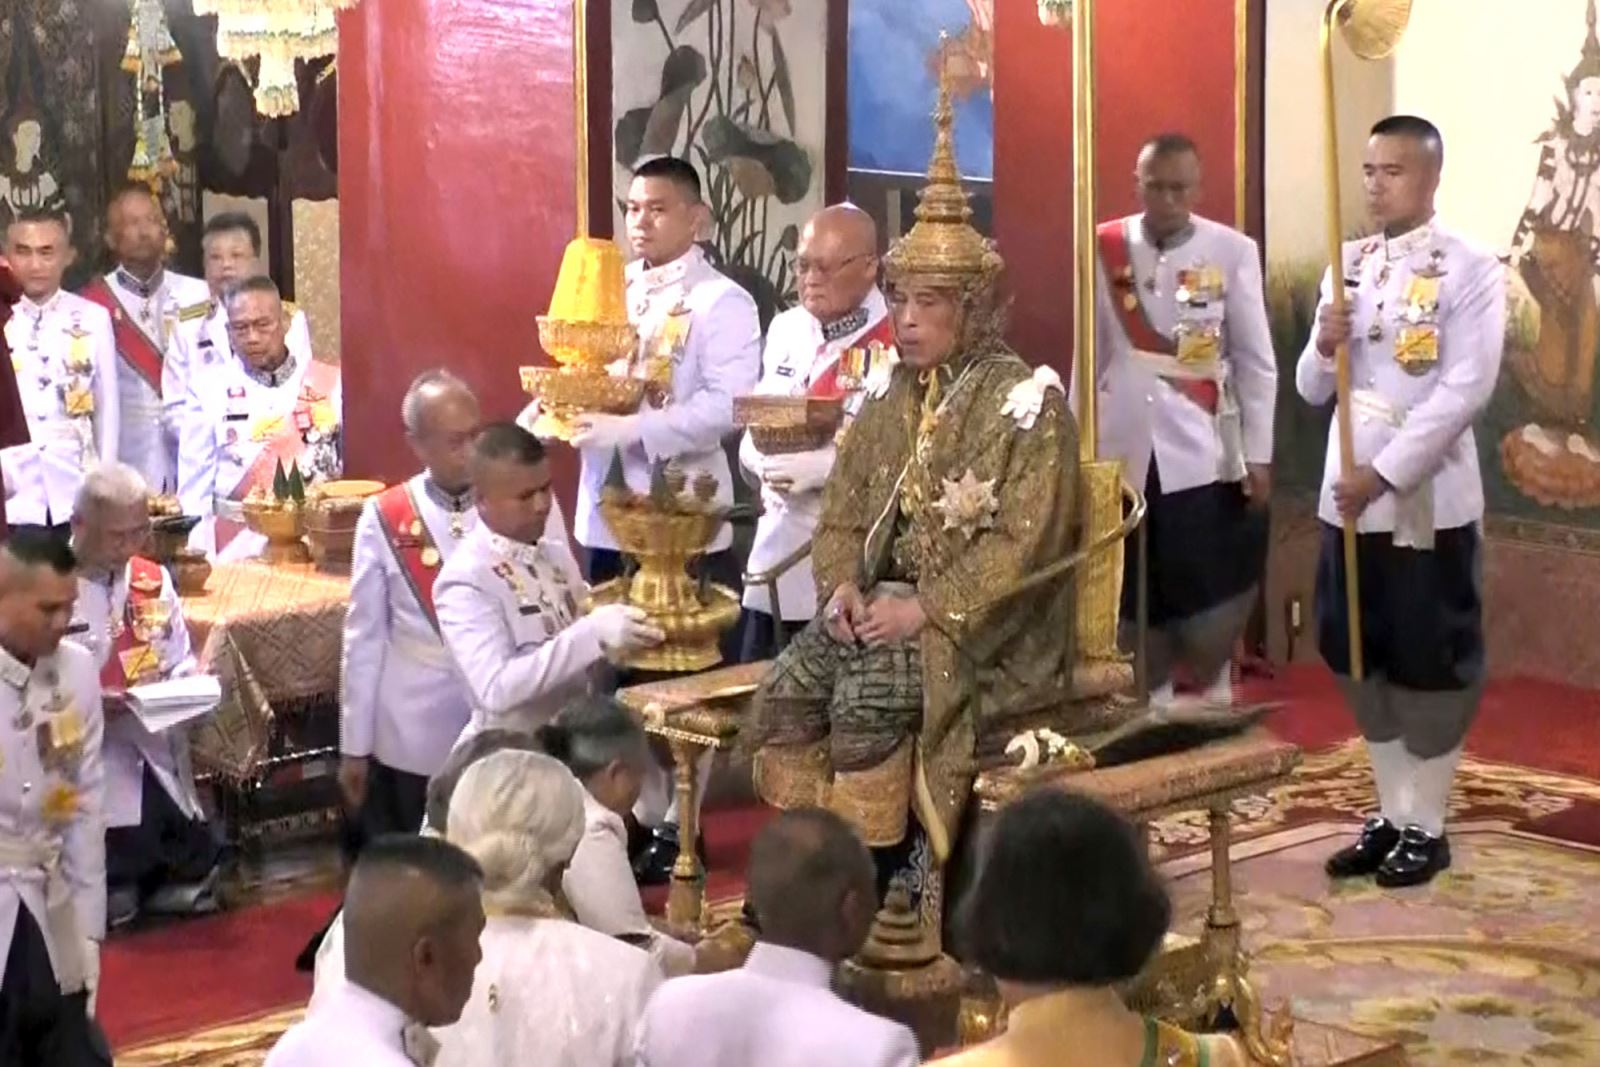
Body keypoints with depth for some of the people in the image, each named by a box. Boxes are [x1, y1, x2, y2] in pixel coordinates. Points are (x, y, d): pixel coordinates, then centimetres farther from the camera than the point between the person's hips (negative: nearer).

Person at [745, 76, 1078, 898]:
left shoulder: (1026, 399, -8)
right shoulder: (889, 396, 13)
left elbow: (1022, 543, -16)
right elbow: (841, 513, 14)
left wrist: (926, 610, -21)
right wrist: (842, 587, -6)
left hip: (984, 623, -6)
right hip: (884, 600, 6)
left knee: (866, 701, -29)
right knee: (787, 691, -18)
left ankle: (889, 876, -12)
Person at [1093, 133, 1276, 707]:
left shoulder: (1233, 251, -4)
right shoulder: (1106, 248, 1)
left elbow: (1256, 361, 0)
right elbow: (1090, 355, 8)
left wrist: (1257, 454, -3)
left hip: (1202, 451, -2)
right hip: (1123, 449, 2)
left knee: (1210, 594, 1)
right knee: (1132, 594, 7)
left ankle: (1211, 701, 22)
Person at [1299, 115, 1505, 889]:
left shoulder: (1471, 270, -7)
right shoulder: (1346, 265, 10)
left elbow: (1466, 390, -16)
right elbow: (1312, 389, 12)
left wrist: (1384, 473, -19)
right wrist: (1325, 348, -11)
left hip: (1429, 499, -6)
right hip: (1347, 494, 6)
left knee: (1430, 663, 2)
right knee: (1360, 658, 11)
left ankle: (1426, 826, 13)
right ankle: (1391, 814, 23)